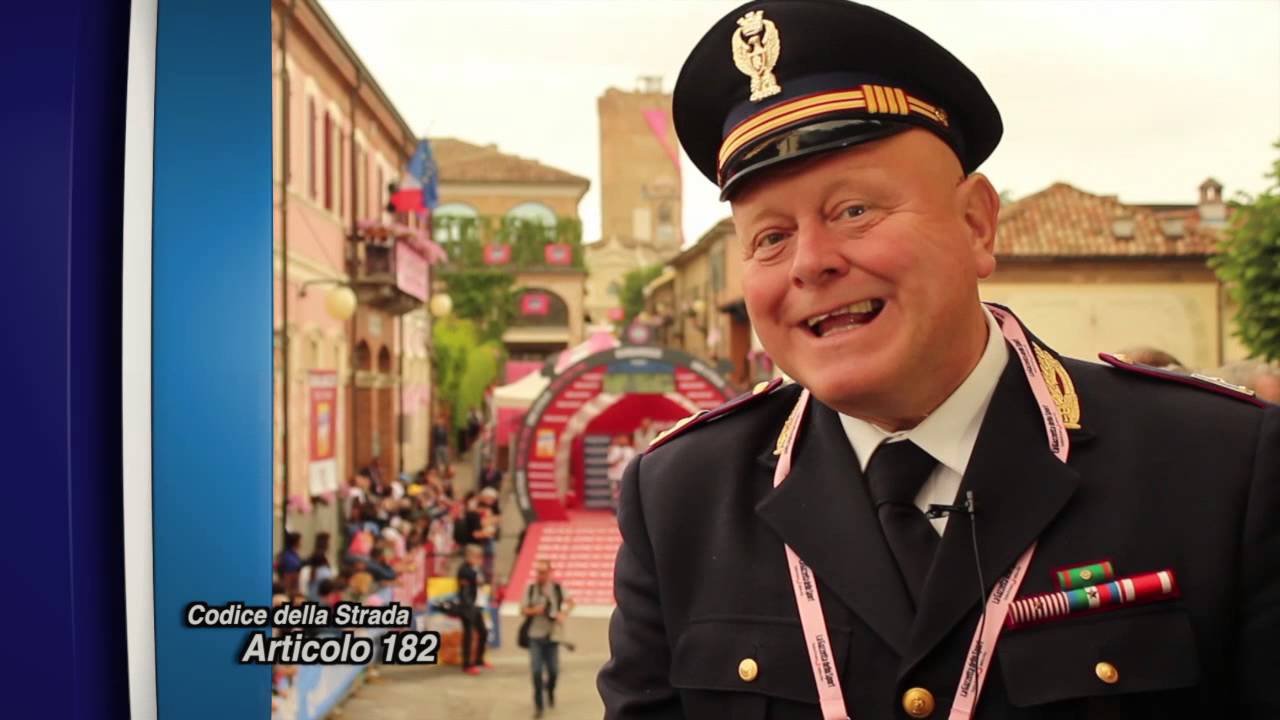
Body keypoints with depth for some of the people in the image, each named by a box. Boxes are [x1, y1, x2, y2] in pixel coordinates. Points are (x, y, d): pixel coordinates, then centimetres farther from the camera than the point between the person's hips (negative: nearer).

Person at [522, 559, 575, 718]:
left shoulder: (557, 588, 0)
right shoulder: (530, 589, 1)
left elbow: (570, 602, 7)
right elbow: (523, 609, 4)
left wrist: (564, 613, -11)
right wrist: (533, 611, -16)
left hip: (553, 635, 0)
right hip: (535, 635, 0)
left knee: (553, 670, 5)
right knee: (536, 670, -8)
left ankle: (550, 691, 39)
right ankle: (538, 704, 6)